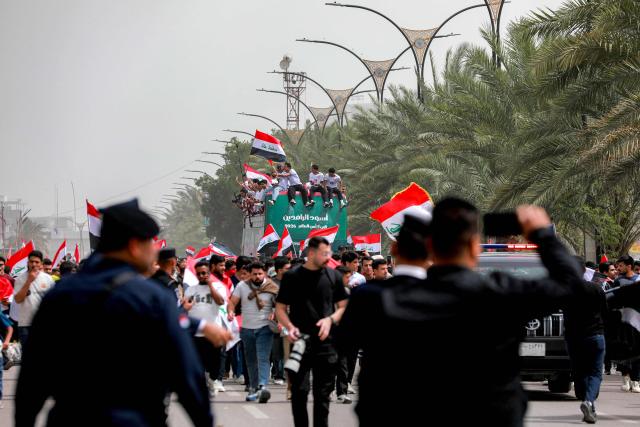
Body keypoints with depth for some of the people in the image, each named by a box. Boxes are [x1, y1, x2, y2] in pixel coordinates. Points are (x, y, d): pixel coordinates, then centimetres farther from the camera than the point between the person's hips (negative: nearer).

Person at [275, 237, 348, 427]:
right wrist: (290, 327, -13)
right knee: (299, 392, -1)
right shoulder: (292, 276, 2)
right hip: (300, 343, -1)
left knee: (323, 394, 5)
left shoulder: (333, 276, 6)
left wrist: (330, 319, -9)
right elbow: (280, 308, 6)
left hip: (326, 343, 1)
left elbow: (343, 306, 11)